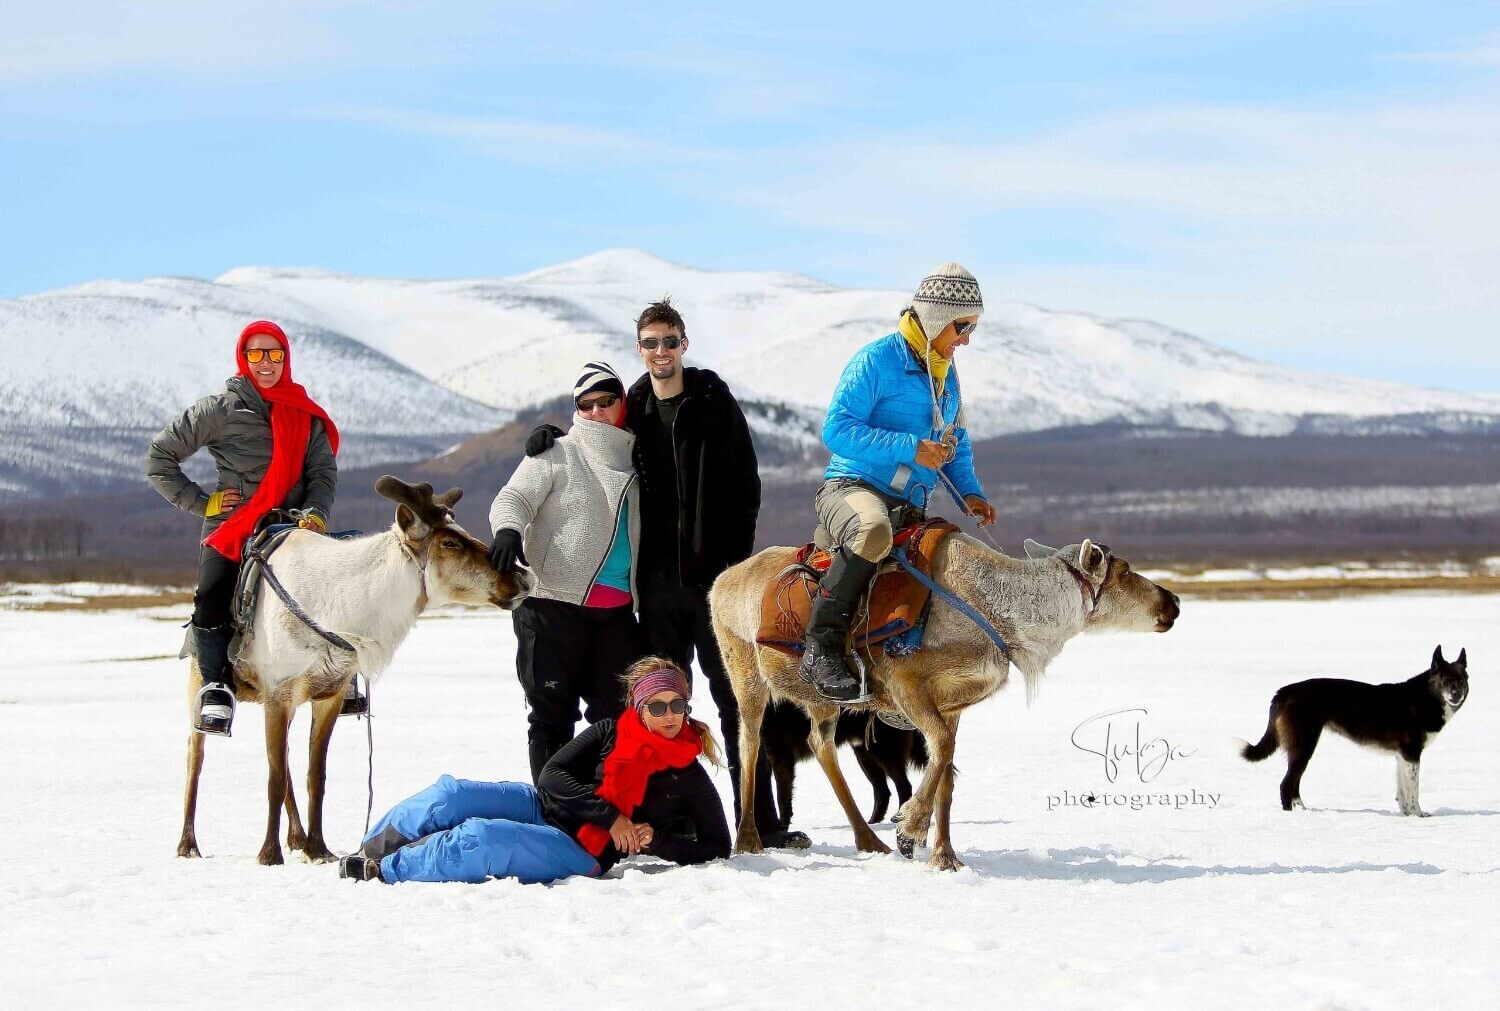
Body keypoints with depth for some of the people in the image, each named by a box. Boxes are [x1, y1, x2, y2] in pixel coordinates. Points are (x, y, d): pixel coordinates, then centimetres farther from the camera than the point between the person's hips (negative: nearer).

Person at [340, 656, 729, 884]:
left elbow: (718, 846, 2)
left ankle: (387, 868, -18)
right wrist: (609, 816, -14)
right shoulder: (610, 734, 4)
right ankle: (371, 849, 0)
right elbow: (551, 776, -3)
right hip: (542, 807, 4)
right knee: (450, 795, -18)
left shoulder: (690, 779, -1)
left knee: (482, 838, -31)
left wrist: (656, 841, -13)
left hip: (581, 854, -4)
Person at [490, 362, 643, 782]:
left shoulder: (634, 461, 17)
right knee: (553, 712, -4)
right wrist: (508, 530, -31)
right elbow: (512, 500, -8)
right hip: (555, 603, -5)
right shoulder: (556, 454, 2)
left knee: (617, 714, 5)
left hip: (617, 611, 5)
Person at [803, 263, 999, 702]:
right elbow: (836, 428, -15)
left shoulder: (947, 373, 18)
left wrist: (970, 491, 8)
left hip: (910, 509, 8)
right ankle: (822, 647, -36)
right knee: (873, 529, -42)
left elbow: (957, 443, 29)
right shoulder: (878, 359, -8)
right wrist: (911, 449, -22)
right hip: (852, 488, -8)